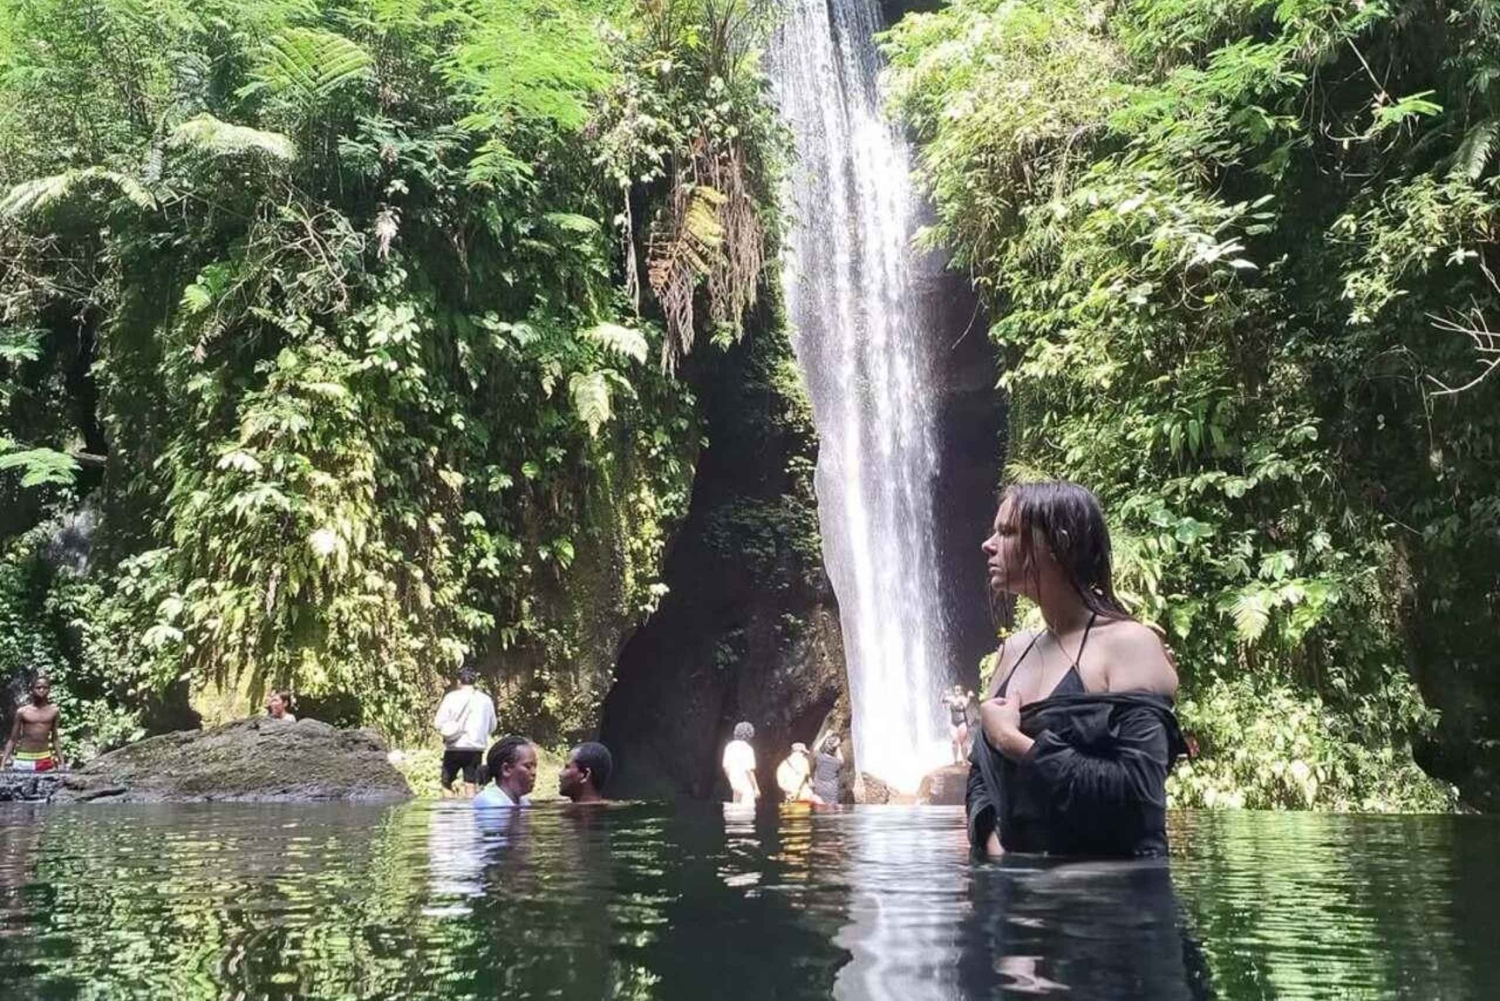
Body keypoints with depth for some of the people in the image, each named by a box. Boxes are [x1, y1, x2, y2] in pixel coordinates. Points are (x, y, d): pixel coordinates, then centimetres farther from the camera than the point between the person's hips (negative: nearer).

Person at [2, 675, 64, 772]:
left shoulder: (53, 711, 4)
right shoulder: (22, 712, -1)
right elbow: (12, 740, 4)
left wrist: (62, 763, 6)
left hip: (45, 760, 1)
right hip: (23, 760, -1)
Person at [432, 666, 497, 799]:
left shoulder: (451, 697, -6)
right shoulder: (485, 700, 1)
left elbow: (439, 723, -6)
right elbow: (492, 727, 9)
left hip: (454, 748, -2)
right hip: (476, 748, 2)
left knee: (447, 783, 14)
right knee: (471, 786, 5)